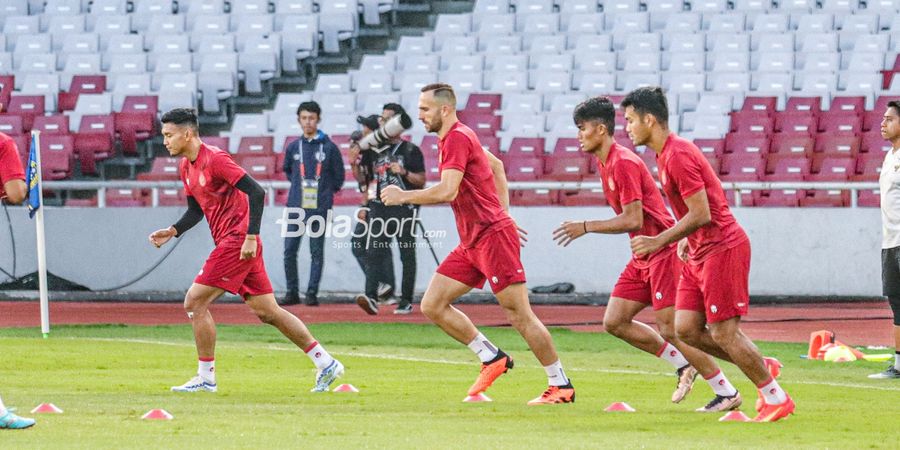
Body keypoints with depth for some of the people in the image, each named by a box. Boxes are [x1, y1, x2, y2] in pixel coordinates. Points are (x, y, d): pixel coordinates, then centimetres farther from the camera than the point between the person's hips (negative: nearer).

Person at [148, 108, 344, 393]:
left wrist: (250, 237, -22)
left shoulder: (214, 159, -15)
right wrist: (173, 232, 7)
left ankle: (206, 377, -2)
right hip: (230, 243, 9)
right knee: (267, 311, 9)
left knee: (194, 302, -9)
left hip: (237, 241, -9)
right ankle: (326, 364, 11)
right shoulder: (187, 167, 13)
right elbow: (196, 211, 24)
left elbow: (256, 193, -19)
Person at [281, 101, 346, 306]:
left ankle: (312, 293, 1)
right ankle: (292, 292, 8)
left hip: (319, 207, -3)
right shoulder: (293, 147, 9)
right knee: (289, 250, 0)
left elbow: (339, 176, 9)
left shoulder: (329, 147, 1)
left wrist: (327, 191, 7)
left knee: (316, 252, -1)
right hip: (295, 206, 3)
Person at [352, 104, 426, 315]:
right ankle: (371, 296, -23)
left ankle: (406, 301, 9)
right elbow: (363, 179, 14)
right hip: (380, 208, 3)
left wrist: (404, 172, -17)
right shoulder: (374, 150, 12)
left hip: (404, 208, -3)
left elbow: (421, 181, -1)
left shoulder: (411, 151, 1)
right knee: (374, 251, -13)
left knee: (407, 255, 3)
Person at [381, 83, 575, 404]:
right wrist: (503, 212, 25)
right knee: (432, 306, 3)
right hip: (471, 243, 10)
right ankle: (492, 358, 10)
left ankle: (561, 385, 0)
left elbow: (447, 191, -27)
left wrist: (403, 196, -15)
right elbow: (496, 165, 29)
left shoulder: (457, 139, -15)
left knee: (519, 315, -8)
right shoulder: (454, 138, 15)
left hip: (492, 235, -10)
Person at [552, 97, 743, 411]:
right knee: (614, 322, 5)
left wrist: (586, 227, -18)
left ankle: (727, 393, -2)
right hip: (643, 257, 10)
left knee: (670, 331, -10)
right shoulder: (603, 162, 12)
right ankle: (683, 367, 15)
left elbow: (633, 220, -22)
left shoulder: (623, 163, -18)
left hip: (663, 252, -10)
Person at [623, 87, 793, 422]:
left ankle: (776, 399, 2)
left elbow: (701, 215, -22)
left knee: (723, 332, -8)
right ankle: (762, 368, 17)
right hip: (700, 252, 10)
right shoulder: (668, 153, 13)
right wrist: (685, 240, 13)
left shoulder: (677, 155, -19)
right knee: (686, 329, 5)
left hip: (722, 248, -10)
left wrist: (659, 242, -17)